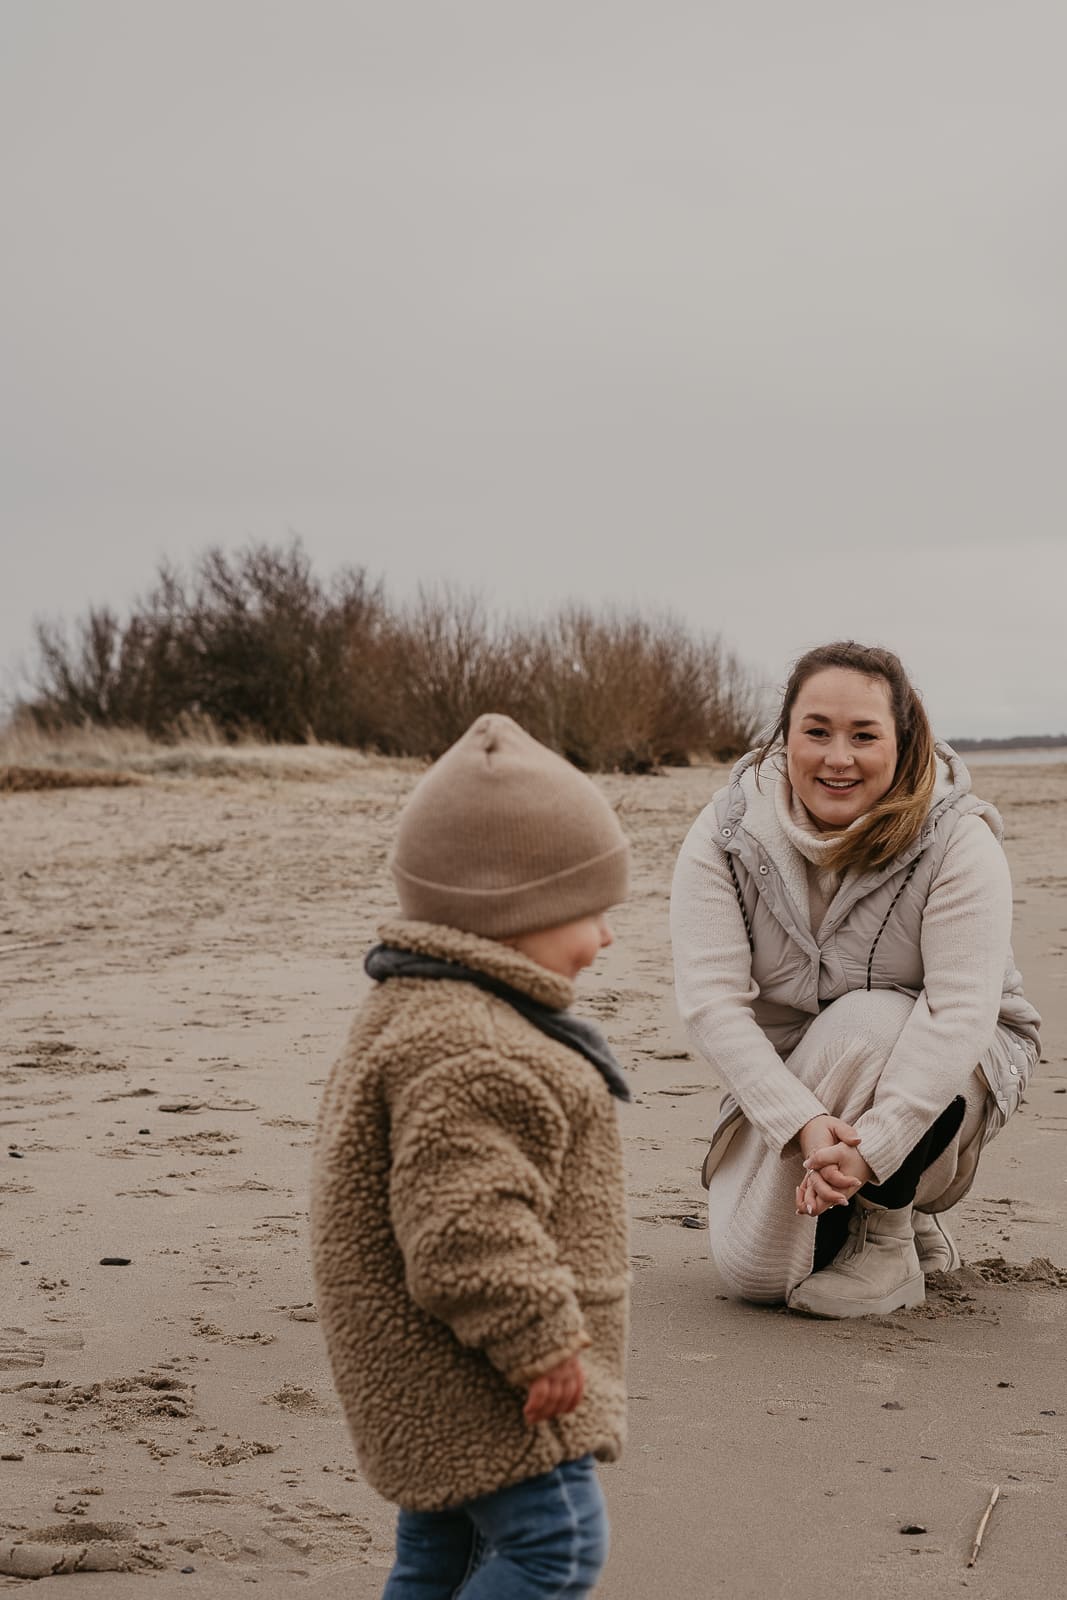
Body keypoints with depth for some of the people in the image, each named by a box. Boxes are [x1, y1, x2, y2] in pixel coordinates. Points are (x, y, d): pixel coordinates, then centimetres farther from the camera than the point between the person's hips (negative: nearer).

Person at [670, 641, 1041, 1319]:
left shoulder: (958, 841, -21)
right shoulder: (725, 836, -15)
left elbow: (963, 1014, -28)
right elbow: (710, 999, -23)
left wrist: (870, 1149, -40)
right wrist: (805, 1124, -37)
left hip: (942, 1079, -2)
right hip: (785, 1082, 2)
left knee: (865, 1024, -35)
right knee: (752, 1268, -17)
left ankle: (889, 1237, -13)